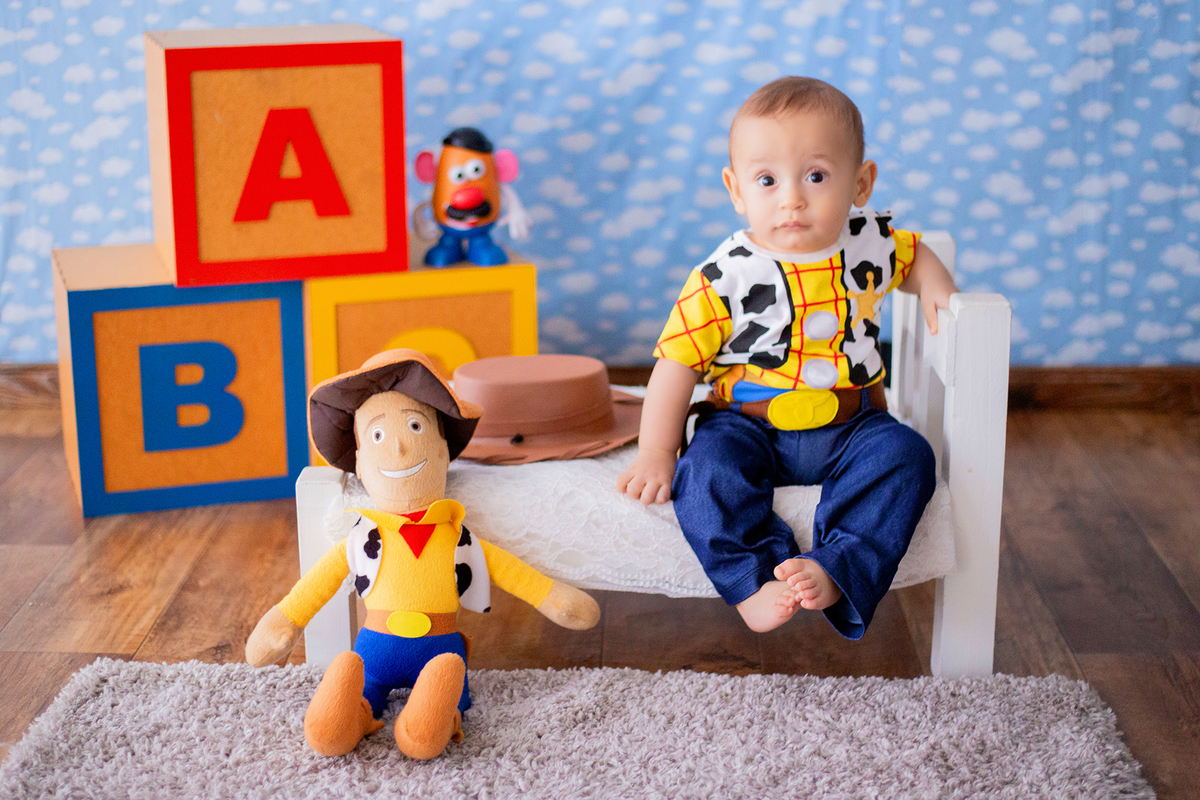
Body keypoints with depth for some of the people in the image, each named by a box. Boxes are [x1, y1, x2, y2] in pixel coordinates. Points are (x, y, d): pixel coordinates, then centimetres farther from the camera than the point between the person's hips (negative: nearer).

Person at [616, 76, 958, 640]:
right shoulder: (725, 278, -13)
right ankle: (752, 584, -32)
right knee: (706, 468, -29)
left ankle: (836, 573, -33)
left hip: (850, 424, 2)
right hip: (749, 426, -2)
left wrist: (934, 285, 0)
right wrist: (655, 454, -11)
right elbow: (677, 361, -9)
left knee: (904, 456, -24)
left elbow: (913, 254, 23)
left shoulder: (871, 244, -2)